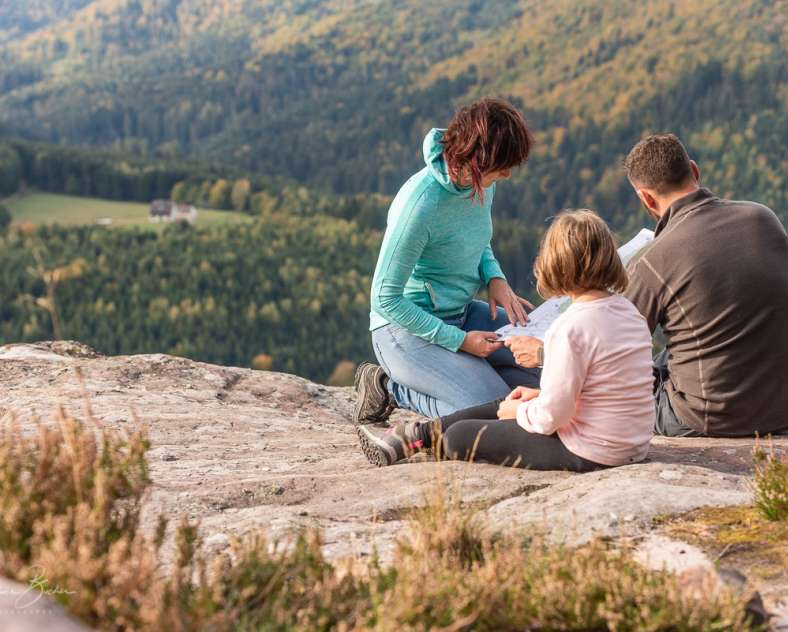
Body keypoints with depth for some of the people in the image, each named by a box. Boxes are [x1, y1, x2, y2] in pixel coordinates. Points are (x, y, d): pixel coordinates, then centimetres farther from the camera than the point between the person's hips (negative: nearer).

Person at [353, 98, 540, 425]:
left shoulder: (481, 183, -4)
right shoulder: (421, 203, -28)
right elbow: (386, 298, -21)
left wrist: (494, 277, -4)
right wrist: (459, 340, -20)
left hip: (461, 313, 8)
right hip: (406, 326, -8)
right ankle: (392, 388, -1)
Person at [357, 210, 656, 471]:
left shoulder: (570, 328, -23)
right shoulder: (628, 309, 5)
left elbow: (551, 416, -22)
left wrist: (519, 411, -1)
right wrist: (541, 395, 14)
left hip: (587, 453, -9)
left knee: (459, 436, 2)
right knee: (502, 409, 24)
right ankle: (413, 434, 32)